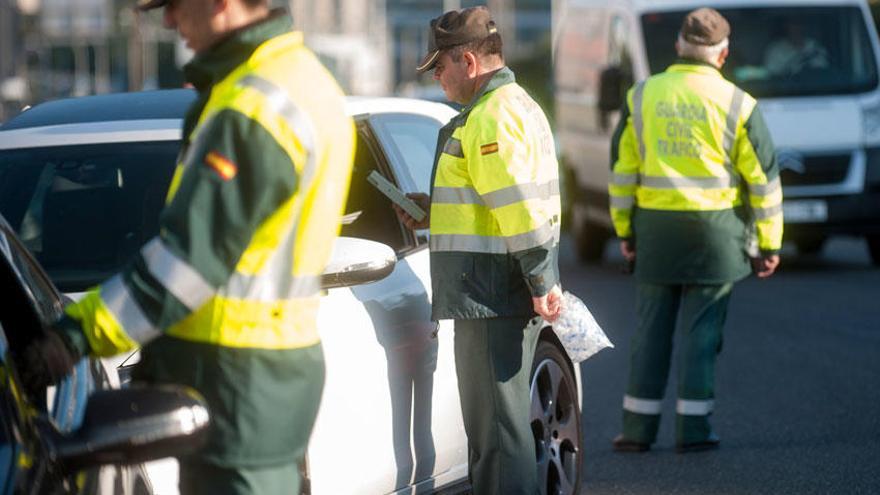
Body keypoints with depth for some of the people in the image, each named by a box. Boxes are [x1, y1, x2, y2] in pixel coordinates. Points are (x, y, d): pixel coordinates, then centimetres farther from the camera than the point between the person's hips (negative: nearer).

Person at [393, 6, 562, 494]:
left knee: (497, 422, -7)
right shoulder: (516, 103, 18)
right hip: (504, 293, 11)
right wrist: (432, 209, 20)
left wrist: (541, 281, -21)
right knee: (498, 417, 16)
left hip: (490, 296, -11)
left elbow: (519, 206, -23)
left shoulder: (491, 116, -16)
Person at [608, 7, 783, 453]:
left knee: (652, 329, 9)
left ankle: (638, 427, 9)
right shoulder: (736, 104, -4)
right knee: (701, 331, 3)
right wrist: (769, 243, 5)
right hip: (715, 231, -2)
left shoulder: (642, 96, 3)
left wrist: (624, 230, 14)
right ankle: (693, 429, 2)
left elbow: (623, 169, 6)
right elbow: (763, 178, -1)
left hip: (656, 226, 2)